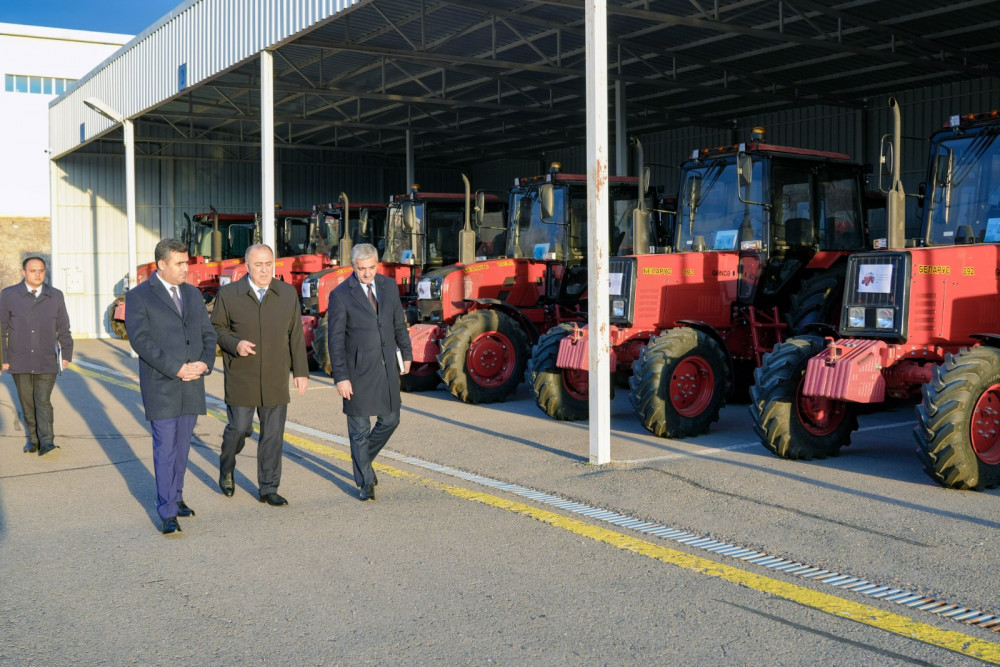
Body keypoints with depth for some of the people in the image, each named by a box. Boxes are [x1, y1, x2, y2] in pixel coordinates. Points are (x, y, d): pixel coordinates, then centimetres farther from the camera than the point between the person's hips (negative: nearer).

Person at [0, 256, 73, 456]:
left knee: (43, 401, -8)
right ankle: (33, 438, 20)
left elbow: (63, 329, 11)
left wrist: (66, 355, 7)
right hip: (20, 362, 1)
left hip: (47, 362, 0)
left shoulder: (55, 296, 6)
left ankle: (46, 441, -10)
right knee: (27, 403, 8)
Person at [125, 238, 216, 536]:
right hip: (160, 386, -5)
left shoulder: (192, 293, 13)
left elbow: (208, 333, 12)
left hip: (192, 385, 5)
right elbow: (141, 340, -14)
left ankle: (175, 497, 26)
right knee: (165, 449, -5)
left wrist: (205, 363, -8)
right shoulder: (138, 296, -5)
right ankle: (167, 513, -1)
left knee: (182, 447, 12)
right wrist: (175, 369, -19)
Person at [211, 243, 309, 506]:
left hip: (276, 380, 2)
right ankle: (226, 472, 34)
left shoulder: (288, 293, 4)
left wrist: (301, 371, 4)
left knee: (273, 434, 4)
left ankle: (268, 489, 16)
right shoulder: (229, 294, -2)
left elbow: (296, 335, 6)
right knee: (239, 428, 5)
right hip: (241, 379, -2)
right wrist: (234, 344, -16)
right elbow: (216, 328, 4)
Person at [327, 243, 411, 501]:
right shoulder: (340, 295, -10)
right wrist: (341, 377, -14)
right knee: (360, 428, 3)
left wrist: (406, 354, 16)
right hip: (358, 372, -5)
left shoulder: (389, 286, 4)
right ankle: (365, 482, 16)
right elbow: (335, 339, -11)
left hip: (387, 367, 5)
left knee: (390, 420, 12)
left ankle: (363, 459, 36)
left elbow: (399, 323, 14)